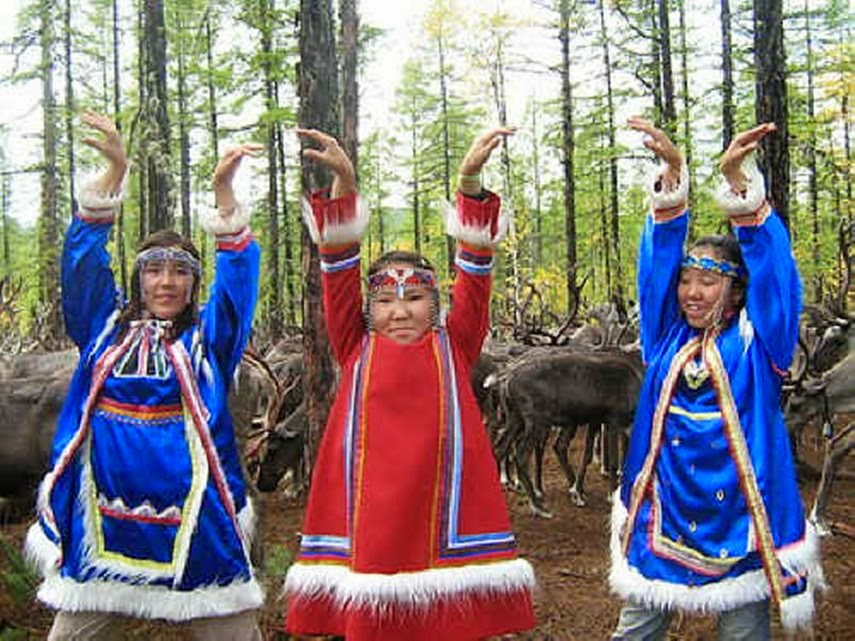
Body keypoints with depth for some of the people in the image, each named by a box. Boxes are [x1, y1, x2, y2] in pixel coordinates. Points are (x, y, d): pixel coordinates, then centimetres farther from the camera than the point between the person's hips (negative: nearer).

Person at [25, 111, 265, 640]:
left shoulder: (206, 339, 6)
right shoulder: (106, 328, 10)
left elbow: (238, 274, -4)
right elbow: (84, 256, 3)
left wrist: (224, 190, -15)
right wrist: (115, 169, -6)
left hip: (190, 512, -1)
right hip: (105, 514, 2)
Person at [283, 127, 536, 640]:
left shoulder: (454, 350, 10)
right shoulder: (357, 351, 11)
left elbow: (475, 268, 0)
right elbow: (340, 270, 2)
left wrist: (471, 182, -11)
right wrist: (344, 184, -10)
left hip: (443, 516, 0)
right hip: (369, 518, 1)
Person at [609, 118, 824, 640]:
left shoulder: (758, 341, -4)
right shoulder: (668, 336, 2)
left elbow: (770, 267, -15)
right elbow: (659, 258, -3)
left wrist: (738, 176, -25)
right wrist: (671, 170, -14)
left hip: (739, 515, -2)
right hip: (663, 511, 3)